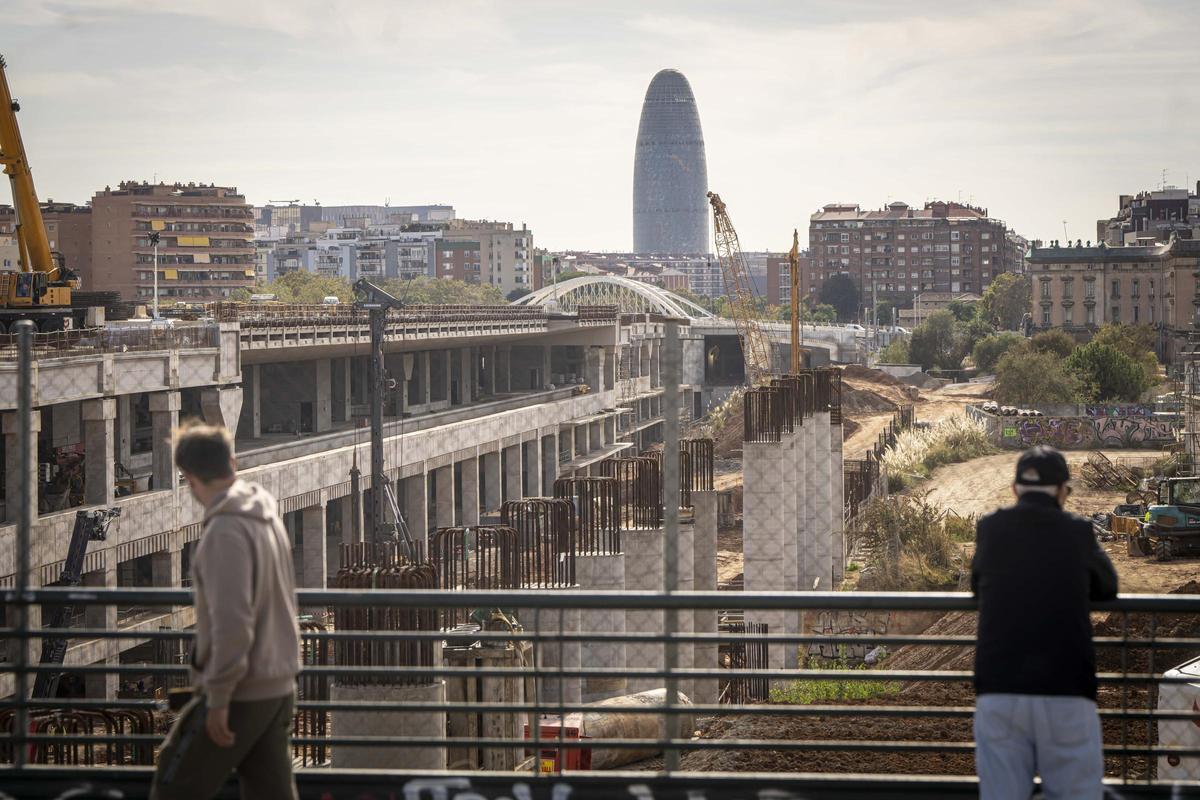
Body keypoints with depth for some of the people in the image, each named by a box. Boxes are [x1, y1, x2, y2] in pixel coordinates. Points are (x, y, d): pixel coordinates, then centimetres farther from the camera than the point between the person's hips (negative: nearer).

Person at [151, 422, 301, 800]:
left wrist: (218, 696, -20)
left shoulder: (226, 530, -18)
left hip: (240, 693, -8)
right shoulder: (268, 518, 9)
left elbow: (231, 619, -24)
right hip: (278, 689, 8)